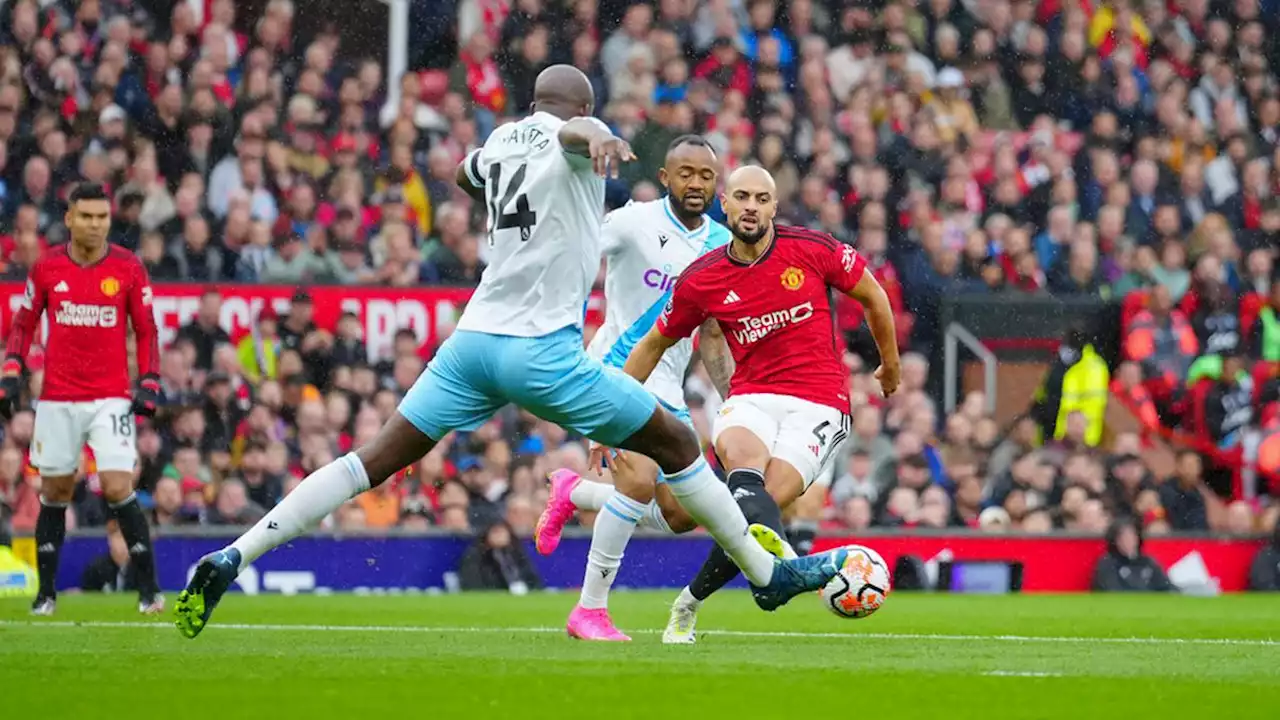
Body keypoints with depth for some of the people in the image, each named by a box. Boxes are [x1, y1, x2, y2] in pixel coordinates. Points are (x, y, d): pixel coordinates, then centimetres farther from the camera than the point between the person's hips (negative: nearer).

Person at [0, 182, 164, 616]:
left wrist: (149, 383, -6)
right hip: (57, 400, 2)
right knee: (54, 493, 7)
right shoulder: (47, 268, 1)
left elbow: (146, 331, 4)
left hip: (112, 398, -2)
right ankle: (46, 592, 18)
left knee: (117, 488, -13)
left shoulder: (129, 268, -2)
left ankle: (149, 588, -4)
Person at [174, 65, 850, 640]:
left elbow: (465, 172, 42)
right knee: (676, 444, 8)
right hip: (544, 351, -6)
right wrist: (594, 136, -52)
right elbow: (571, 129, -28)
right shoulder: (575, 136, -1)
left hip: (472, 339, 6)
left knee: (372, 462, 4)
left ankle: (231, 558, -8)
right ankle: (770, 574, 15)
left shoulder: (502, 139, 18)